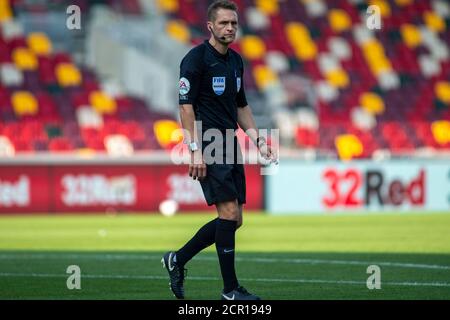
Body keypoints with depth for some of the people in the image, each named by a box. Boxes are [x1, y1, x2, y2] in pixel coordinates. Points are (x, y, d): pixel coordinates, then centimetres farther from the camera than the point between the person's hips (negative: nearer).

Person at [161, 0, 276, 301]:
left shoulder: (235, 61, 14)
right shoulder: (196, 59, -10)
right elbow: (186, 105, -14)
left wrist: (258, 140, 14)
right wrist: (195, 150, -20)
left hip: (230, 146, 9)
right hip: (208, 147, -9)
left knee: (234, 219, 6)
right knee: (229, 212, -13)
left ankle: (178, 260, 20)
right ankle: (231, 288, -6)